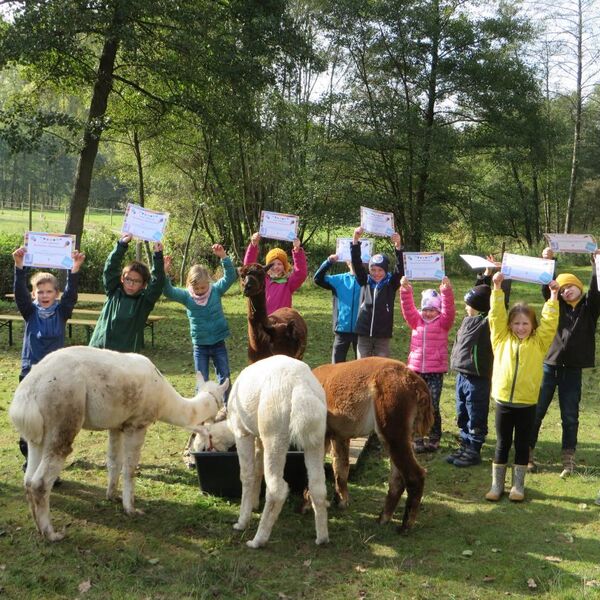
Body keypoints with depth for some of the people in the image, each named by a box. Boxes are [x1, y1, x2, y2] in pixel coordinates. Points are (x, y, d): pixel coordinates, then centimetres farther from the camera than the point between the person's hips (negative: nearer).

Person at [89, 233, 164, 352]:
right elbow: (110, 268, -1)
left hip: (125, 356, -2)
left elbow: (157, 283, -12)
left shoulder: (144, 301, 0)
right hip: (99, 350, 2)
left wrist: (158, 255, -17)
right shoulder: (113, 293, 5)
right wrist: (122, 245, -8)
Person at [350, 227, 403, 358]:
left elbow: (400, 269, -13)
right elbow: (356, 263, -5)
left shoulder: (391, 284, 0)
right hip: (364, 333, 1)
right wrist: (355, 239, -17)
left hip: (383, 335, -1)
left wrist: (398, 245, -28)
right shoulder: (365, 281, 4)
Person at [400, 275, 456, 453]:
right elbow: (408, 308, -4)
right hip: (416, 370, 3)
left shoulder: (443, 322, 1)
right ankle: (417, 440, 13)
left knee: (433, 407, 1)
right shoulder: (416, 320, 9)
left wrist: (447, 291, -30)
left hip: (435, 372, -3)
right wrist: (406, 291, -20)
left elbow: (449, 311, -15)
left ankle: (434, 439, 13)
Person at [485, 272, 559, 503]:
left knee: (522, 445, 10)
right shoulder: (502, 339, 3)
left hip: (527, 403, 0)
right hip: (503, 402, 0)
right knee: (502, 445, 10)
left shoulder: (538, 342, 2)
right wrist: (497, 288, -8)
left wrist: (553, 297, -12)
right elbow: (496, 315, -2)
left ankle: (518, 486, 21)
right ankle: (496, 485, 18)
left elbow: (549, 322, -5)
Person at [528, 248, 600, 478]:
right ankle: (527, 453, 15)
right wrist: (548, 261, -20)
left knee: (570, 416, 6)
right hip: (549, 366, 1)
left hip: (573, 370, -1)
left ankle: (568, 459, 15)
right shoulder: (557, 305, 6)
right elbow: (546, 287, -7)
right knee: (536, 411, 5)